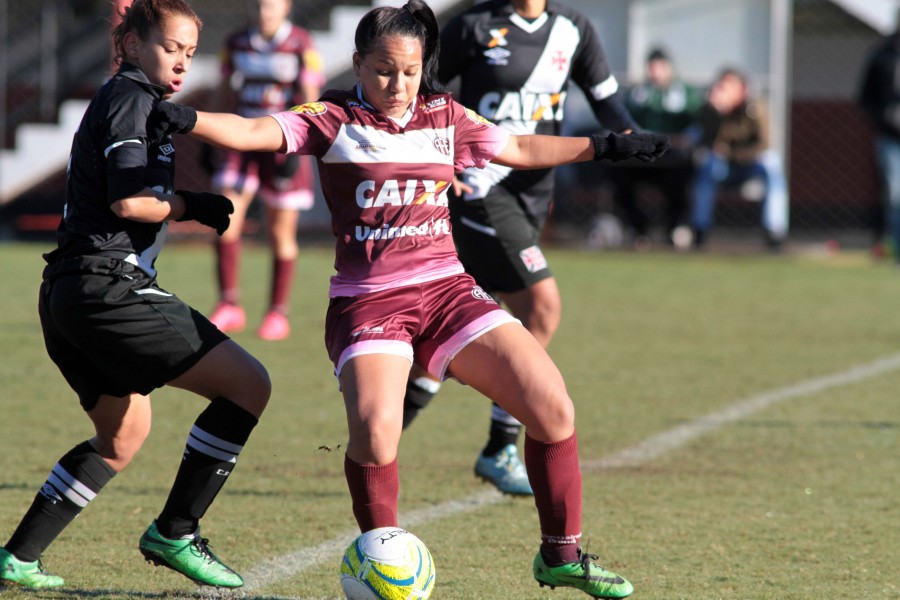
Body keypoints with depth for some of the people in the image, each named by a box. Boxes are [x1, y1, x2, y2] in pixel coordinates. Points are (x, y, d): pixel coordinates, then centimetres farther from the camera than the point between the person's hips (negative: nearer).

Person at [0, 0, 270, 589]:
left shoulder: (118, 99, 24)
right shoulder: (132, 97, -7)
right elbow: (127, 201, -17)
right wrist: (194, 206, -4)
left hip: (69, 294, 11)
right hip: (109, 288, -11)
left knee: (123, 438, 26)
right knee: (249, 385, -11)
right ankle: (175, 533, -7)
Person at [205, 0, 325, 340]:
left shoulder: (301, 45, -7)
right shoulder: (237, 44, 5)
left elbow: (308, 100, -8)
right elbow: (225, 92, 16)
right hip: (244, 142, 3)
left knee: (281, 232, 3)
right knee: (225, 219, -11)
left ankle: (278, 312, 14)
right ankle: (229, 306, -5)